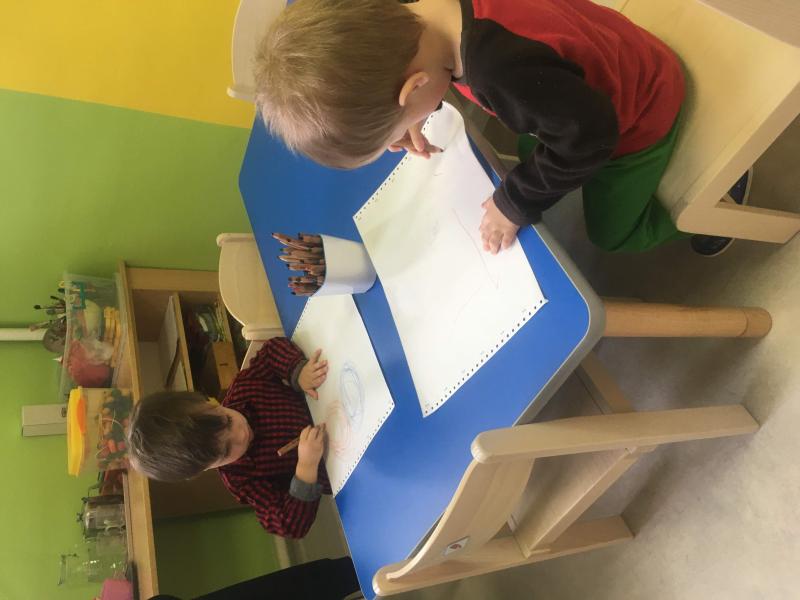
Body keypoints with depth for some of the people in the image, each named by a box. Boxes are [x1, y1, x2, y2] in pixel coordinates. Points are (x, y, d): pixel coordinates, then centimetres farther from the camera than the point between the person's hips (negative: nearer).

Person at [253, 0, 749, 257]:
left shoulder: (503, 70, -49)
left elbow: (587, 134, -33)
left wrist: (514, 204, -23)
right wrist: (414, 113, -11)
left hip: (639, 111, -7)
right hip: (603, 73, 7)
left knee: (611, 233, 11)